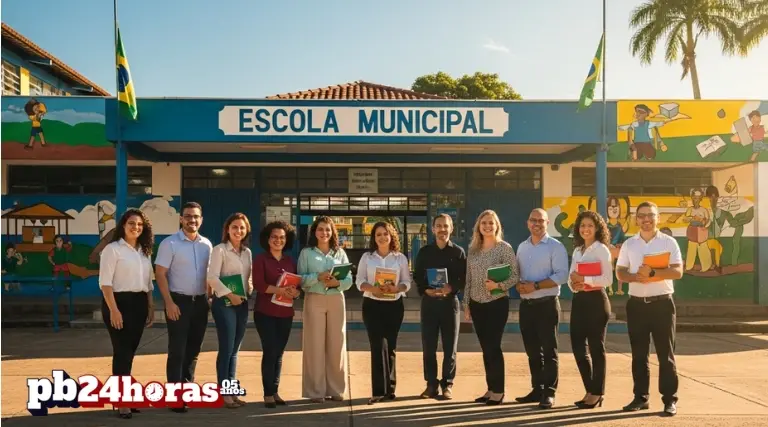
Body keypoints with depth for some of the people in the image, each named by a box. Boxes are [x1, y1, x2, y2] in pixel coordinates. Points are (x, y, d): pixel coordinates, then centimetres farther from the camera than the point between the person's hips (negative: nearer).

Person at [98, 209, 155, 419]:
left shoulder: (144, 251, 14)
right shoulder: (112, 249, -6)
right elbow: (105, 282, -12)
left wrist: (150, 307, 13)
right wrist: (113, 310, -19)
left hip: (139, 303, 6)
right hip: (120, 302, -6)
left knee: (130, 352, 10)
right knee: (122, 351, -6)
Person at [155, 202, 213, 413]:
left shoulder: (207, 244, 8)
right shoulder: (169, 243, -7)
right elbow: (160, 274, -11)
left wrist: (208, 298, 8)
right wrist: (169, 302, -17)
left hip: (200, 301, 5)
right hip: (179, 301, -5)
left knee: (193, 349, 12)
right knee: (177, 350, -1)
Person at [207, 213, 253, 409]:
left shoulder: (247, 252, 12)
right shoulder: (220, 249, -6)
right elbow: (212, 277, -15)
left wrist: (250, 289, -2)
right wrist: (230, 294, -18)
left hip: (242, 303, 6)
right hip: (224, 303, -6)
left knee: (234, 350, 11)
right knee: (226, 348, -4)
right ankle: (224, 393, 5)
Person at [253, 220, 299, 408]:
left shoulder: (290, 261, 11)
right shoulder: (260, 259, -2)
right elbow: (258, 284, -14)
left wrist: (296, 292, -13)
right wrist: (279, 290, -26)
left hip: (285, 313, 4)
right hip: (265, 312, -4)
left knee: (279, 353, 9)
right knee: (270, 351, -6)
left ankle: (275, 391, 17)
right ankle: (268, 394, 4)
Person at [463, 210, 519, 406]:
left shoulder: (505, 248, -6)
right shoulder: (473, 250, 9)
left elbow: (515, 275, -9)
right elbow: (468, 279, 11)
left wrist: (499, 285, -25)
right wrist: (466, 304, 9)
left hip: (497, 303, -5)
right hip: (477, 304, 5)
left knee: (493, 346, -5)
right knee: (485, 347, 10)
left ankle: (498, 391, 6)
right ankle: (490, 389, 18)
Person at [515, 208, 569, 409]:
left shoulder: (555, 247, -7)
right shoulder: (522, 247, 13)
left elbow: (561, 276, -15)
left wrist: (536, 286, -20)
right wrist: (518, 284, -5)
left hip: (547, 304, -6)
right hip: (526, 304, 6)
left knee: (548, 350, 0)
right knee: (532, 350, 12)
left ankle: (549, 393, 5)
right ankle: (537, 389, 22)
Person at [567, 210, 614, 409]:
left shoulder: (602, 249, -6)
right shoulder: (577, 251, 14)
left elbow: (607, 279, -15)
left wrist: (584, 278, -20)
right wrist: (573, 283, -7)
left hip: (596, 300, -7)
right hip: (579, 300, 7)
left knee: (596, 347, 2)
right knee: (578, 346, 8)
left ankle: (597, 393, 12)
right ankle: (590, 391, 21)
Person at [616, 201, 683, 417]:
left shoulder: (669, 242, -1)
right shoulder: (629, 244, 8)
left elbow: (677, 271, -9)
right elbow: (620, 273, 5)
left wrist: (652, 272, -21)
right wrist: (637, 277, -15)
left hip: (662, 303, -3)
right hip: (636, 304, 3)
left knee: (665, 353, 1)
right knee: (638, 354, 8)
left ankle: (670, 400, 8)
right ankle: (640, 397, 18)